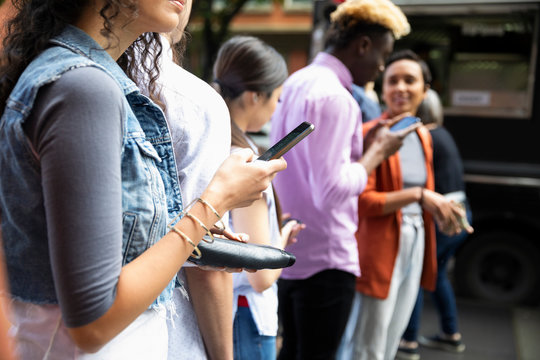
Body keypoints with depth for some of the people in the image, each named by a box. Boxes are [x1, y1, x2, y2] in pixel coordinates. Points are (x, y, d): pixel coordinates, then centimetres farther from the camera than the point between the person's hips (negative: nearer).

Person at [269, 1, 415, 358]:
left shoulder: (296, 83, 11)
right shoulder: (334, 97, -19)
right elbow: (331, 192, -25)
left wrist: (364, 143, 10)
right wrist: (378, 151, -11)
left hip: (289, 252, 9)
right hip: (324, 260, -9)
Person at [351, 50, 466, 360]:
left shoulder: (424, 136, 12)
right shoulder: (370, 134, -13)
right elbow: (362, 201, -20)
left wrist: (440, 208, 2)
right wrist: (417, 195, -24)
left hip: (415, 246, 8)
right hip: (380, 248, -7)